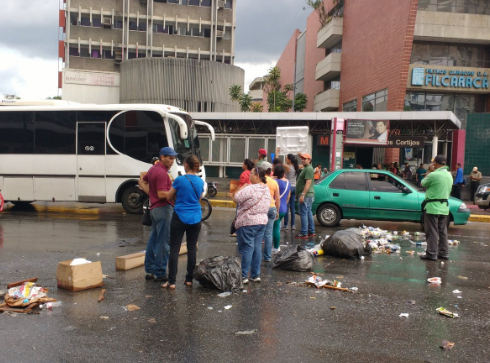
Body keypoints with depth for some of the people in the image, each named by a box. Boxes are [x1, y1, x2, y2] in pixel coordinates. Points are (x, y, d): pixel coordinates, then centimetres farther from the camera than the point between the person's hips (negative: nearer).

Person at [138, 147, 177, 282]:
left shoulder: (153, 169, 14)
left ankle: (150, 270, 22)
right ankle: (160, 273, 0)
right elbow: (161, 194, -22)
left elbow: (142, 182, 25)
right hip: (163, 209, -11)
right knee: (164, 242, -5)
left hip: (154, 208, 11)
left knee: (153, 240, 15)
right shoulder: (162, 173, -17)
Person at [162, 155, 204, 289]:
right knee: (192, 248, 11)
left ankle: (172, 281, 0)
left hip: (180, 217, -4)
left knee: (175, 249, 1)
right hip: (195, 219, 4)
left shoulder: (179, 180, -10)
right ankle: (189, 279, 17)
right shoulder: (200, 181, 5)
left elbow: (169, 197, 2)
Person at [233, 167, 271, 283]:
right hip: (262, 221, 8)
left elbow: (236, 199, -16)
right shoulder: (266, 189, 9)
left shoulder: (250, 189, -19)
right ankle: (256, 275, 16)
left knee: (246, 249, -2)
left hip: (248, 223, -8)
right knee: (257, 248, 10)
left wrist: (241, 188, -2)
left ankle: (243, 276, 3)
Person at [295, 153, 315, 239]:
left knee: (303, 214, -9)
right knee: (309, 213, 14)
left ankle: (304, 233, -8)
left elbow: (308, 182, -23)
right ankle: (311, 232, 20)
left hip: (306, 195, -11)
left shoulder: (308, 169, -14)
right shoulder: (305, 168, 20)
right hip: (309, 195, 11)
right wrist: (301, 194, 26)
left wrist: (303, 194, -27)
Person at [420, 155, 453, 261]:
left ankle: (431, 254, -1)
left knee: (432, 232, -3)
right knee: (442, 231, 13)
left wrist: (428, 173, 9)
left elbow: (423, 183, -2)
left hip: (433, 207, -8)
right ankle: (444, 253, 18)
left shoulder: (433, 175, -17)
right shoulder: (449, 175, 9)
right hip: (444, 206, 8)